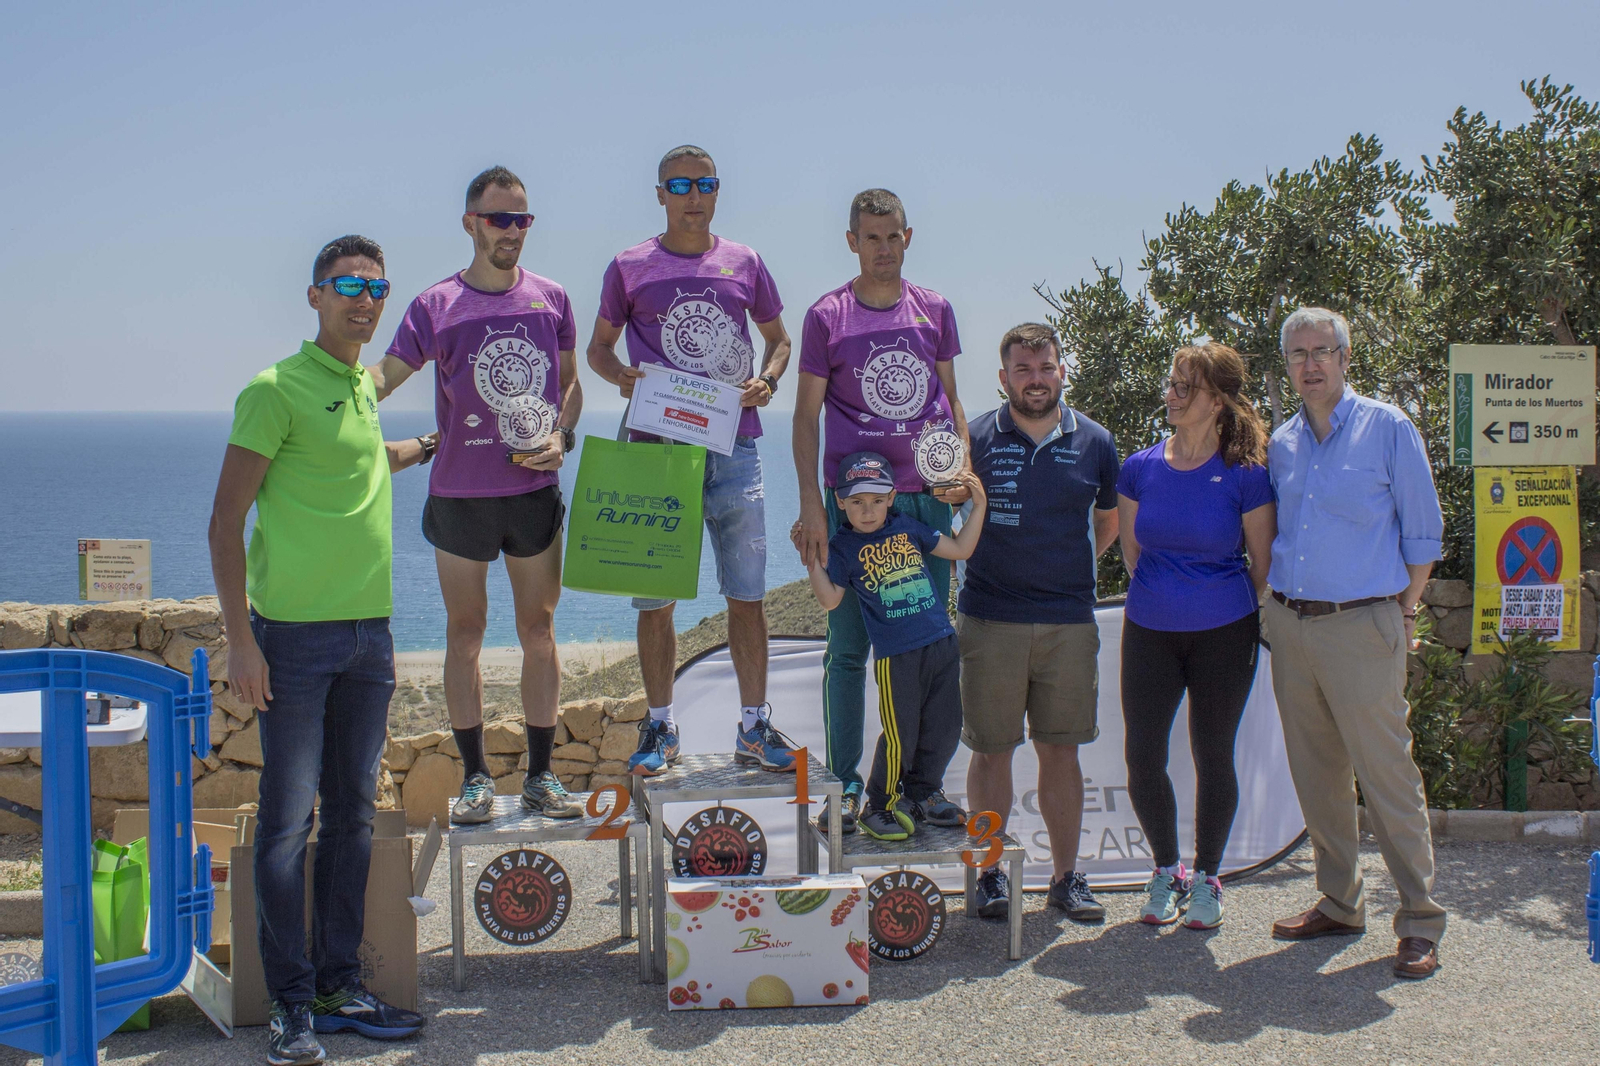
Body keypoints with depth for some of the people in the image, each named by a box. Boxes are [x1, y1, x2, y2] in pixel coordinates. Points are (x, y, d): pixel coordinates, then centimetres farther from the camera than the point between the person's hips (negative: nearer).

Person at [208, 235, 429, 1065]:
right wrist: (239, 639, -15)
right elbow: (226, 520, -10)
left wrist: (428, 447, 40)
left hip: (368, 633, 7)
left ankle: (340, 986, 19)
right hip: (295, 636, -7)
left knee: (353, 815, 10)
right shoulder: (277, 390, -8)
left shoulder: (365, 388, 13)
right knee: (288, 819, -3)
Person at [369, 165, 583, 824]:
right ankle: (475, 778, 14)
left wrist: (561, 436, -2)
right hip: (460, 492, -2)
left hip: (535, 490, 2)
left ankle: (540, 775, 15)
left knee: (538, 629, 5)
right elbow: (385, 375, -6)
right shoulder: (436, 307, -2)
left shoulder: (551, 299, 6)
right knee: (464, 633, 5)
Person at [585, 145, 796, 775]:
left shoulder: (744, 264, 10)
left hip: (734, 445, 1)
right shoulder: (629, 268, 6)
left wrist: (767, 379, -1)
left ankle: (754, 726, 12)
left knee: (747, 594, 2)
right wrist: (622, 377, -8)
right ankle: (660, 729, 14)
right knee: (654, 597, 1)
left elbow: (778, 337, 19)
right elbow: (599, 346, 13)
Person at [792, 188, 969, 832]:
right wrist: (811, 504, -8)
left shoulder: (934, 310, 10)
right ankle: (844, 784, 11)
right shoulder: (827, 316, 1)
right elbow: (807, 415, 0)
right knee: (849, 645, 1)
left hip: (928, 497, 3)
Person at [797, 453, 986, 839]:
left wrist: (978, 505, 12)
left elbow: (960, 549, 18)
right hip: (896, 655, -5)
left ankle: (923, 794, 30)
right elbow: (830, 599, -4)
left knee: (944, 728, 11)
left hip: (942, 644, 5)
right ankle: (879, 806, 12)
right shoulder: (842, 546, 0)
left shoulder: (908, 526, 11)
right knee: (900, 737, -6)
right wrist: (811, 559, -13)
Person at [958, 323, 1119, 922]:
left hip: (1069, 622, 1)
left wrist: (1067, 568, 12)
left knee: (1060, 751, 7)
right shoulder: (975, 439, 1)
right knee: (990, 750, 3)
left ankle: (1066, 874, 16)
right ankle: (990, 872, 14)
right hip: (990, 620, -1)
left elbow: (1109, 520, 20)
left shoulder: (1094, 442, 6)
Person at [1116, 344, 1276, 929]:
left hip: (1224, 633, -2)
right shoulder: (1140, 469, 1)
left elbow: (1264, 563, 0)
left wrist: (1252, 622, 7)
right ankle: (1166, 871, 22)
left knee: (1213, 757, 5)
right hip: (1150, 631, 3)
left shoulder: (1245, 475, -8)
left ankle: (1206, 878, 24)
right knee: (1143, 759, 0)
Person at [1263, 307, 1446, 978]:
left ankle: (1419, 922, 1)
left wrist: (1402, 609, 0)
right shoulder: (1281, 443, 12)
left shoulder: (1388, 429, -3)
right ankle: (1339, 904, 22)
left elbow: (1422, 532, 0)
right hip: (1289, 625, 5)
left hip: (1361, 627, -5)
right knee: (1317, 777, 11)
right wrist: (1278, 602, 13)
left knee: (1387, 776, -5)